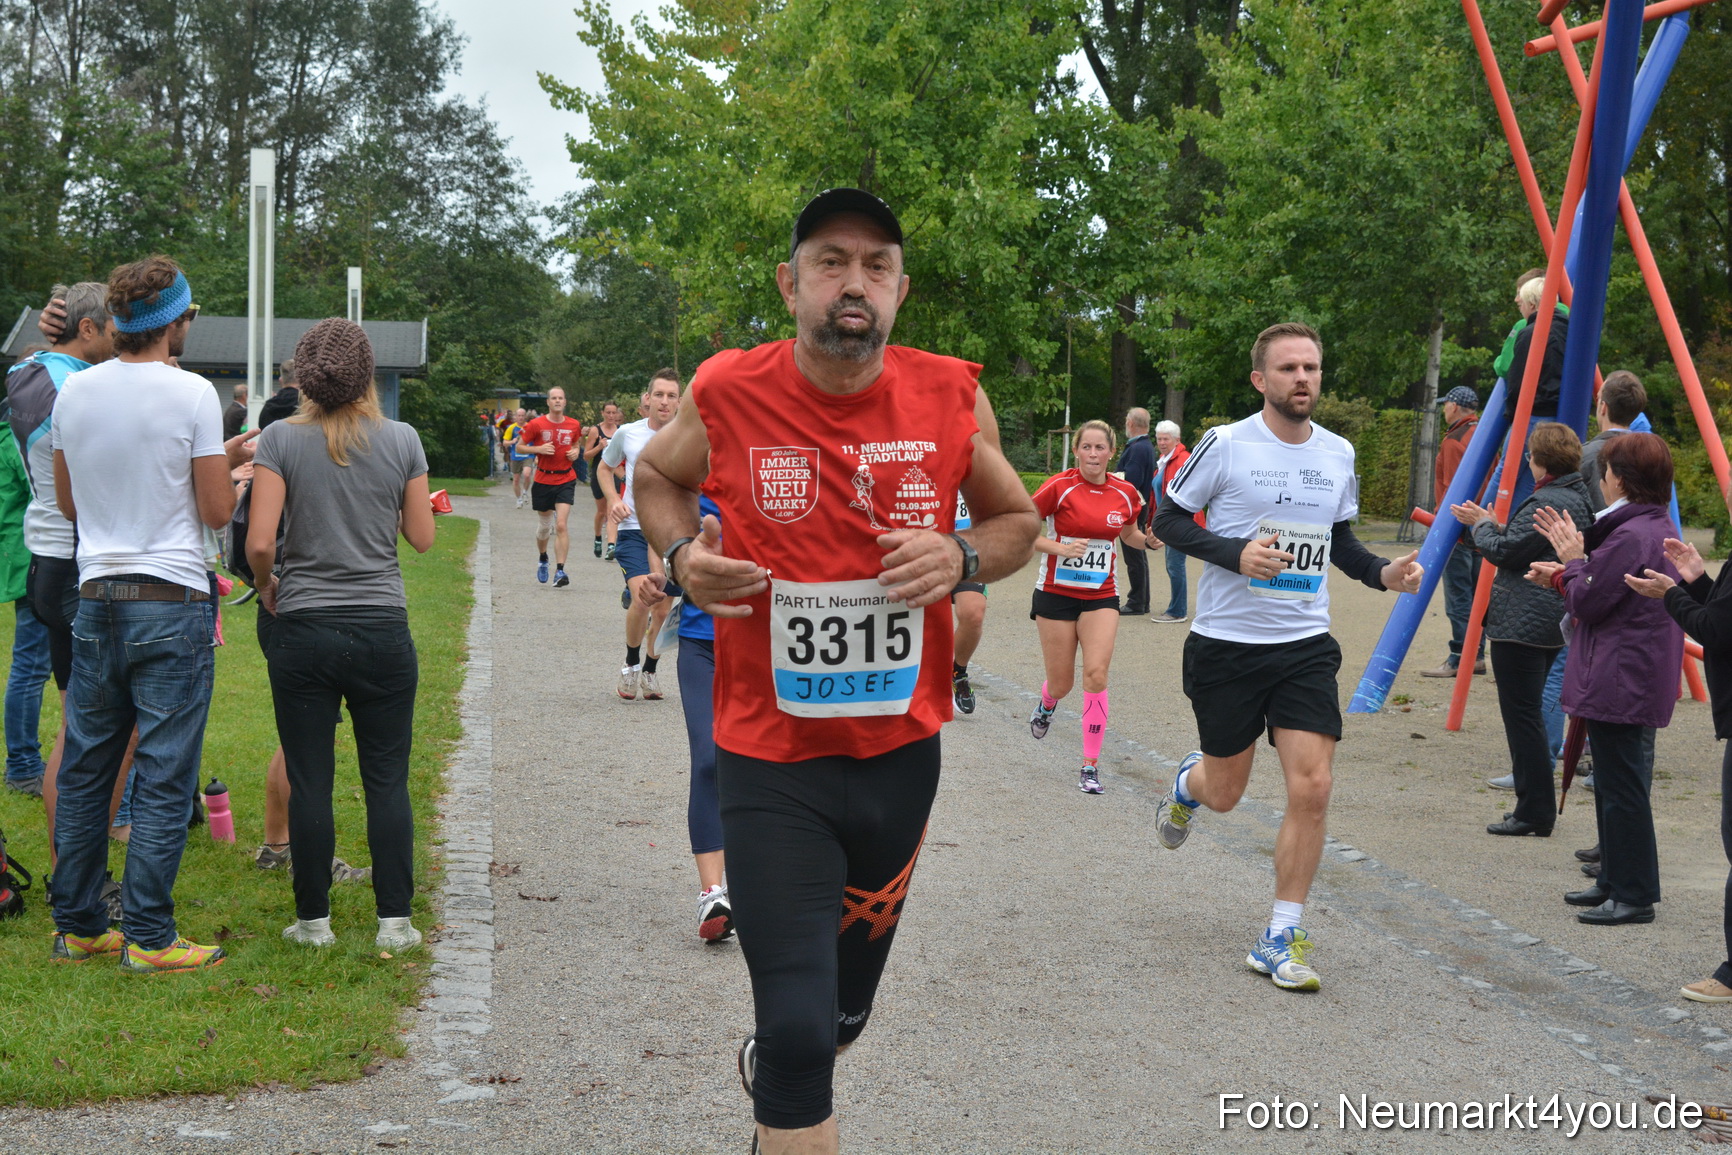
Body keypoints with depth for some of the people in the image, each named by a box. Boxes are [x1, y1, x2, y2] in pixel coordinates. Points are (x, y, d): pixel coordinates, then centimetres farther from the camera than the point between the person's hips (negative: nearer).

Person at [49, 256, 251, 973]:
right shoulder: (192, 394, -10)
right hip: (172, 604, -5)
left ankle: (76, 926, 20)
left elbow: (68, 503, 14)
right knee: (164, 778, 0)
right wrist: (228, 463, 11)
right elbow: (216, 512, -8)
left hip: (95, 598, 5)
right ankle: (148, 938, 2)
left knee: (84, 771, 13)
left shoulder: (74, 390, 5)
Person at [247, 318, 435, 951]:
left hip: (302, 631, -1)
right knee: (387, 780, 7)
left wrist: (267, 585, 8)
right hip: (382, 630, 1)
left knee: (309, 781, 7)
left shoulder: (281, 440, -6)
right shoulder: (402, 440, -2)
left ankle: (314, 920, 14)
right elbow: (422, 537, 5)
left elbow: (259, 543, -11)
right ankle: (394, 921, 9)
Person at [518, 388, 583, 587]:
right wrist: (539, 449, -14)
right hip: (543, 480, 0)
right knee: (545, 525, 13)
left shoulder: (574, 425, 3)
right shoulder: (537, 425, -4)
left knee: (562, 525, -14)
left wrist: (576, 451, -1)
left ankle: (560, 571, -14)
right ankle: (542, 560, 41)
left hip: (566, 480, 0)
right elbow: (520, 446, 2)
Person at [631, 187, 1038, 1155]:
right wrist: (680, 553, -6)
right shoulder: (730, 394, -8)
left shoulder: (953, 398, -5)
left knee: (844, 1011, 22)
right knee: (799, 1033, -11)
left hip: (901, 753, 3)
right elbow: (658, 474, 14)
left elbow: (1018, 518, 11)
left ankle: (772, 1071, 54)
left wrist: (963, 557, -11)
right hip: (771, 760, -3)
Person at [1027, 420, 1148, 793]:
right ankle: (1047, 705, 47)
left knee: (1096, 674, -14)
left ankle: (1090, 765, -6)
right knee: (1061, 683, 7)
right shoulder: (1059, 487, -12)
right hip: (1057, 594, -2)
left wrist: (1150, 539, -3)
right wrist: (1061, 548, -21)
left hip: (1101, 597, 2)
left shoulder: (1125, 493, 0)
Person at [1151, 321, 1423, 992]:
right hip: (1226, 642, -3)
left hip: (1306, 645, 3)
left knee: (1311, 789, -9)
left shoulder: (1339, 454, 6)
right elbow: (1167, 520, -4)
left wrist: (1383, 573, -1)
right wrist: (1235, 553, -20)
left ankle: (1282, 939, 3)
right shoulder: (1226, 444, -9)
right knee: (1225, 792, 10)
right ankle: (1187, 783, 49)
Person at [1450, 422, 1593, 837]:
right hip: (1551, 625, 11)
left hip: (1521, 623, -11)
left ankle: (1535, 812, -2)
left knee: (1521, 714, -5)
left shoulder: (1546, 503, -19)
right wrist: (1493, 526, 16)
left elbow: (1505, 551, -17)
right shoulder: (1580, 498, 14)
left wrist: (1482, 525, 1)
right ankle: (1537, 809, 22)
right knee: (1528, 713, 17)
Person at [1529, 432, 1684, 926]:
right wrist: (1565, 574, 16)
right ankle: (1615, 882, 27)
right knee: (1616, 784, 18)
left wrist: (1574, 560, -3)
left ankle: (1634, 895, 1)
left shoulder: (1630, 537, -21)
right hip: (1641, 681, 11)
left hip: (1620, 682, -11)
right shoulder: (1659, 528, 13)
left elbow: (1589, 603, -17)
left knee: (1621, 787, -4)